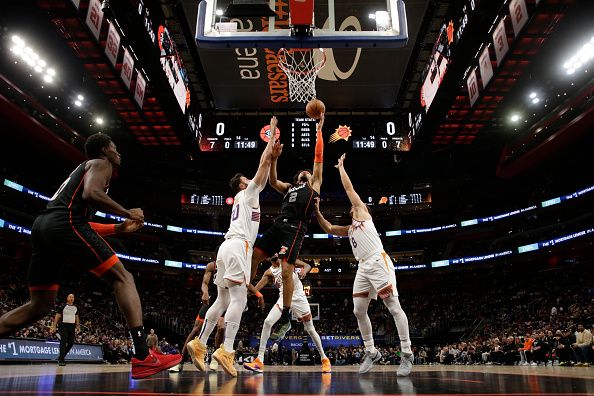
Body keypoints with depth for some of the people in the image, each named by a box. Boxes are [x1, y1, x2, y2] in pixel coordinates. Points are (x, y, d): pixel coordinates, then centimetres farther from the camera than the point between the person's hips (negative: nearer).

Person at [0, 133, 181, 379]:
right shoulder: (100, 163, 9)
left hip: (42, 225, 9)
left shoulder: (82, 169, 36)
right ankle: (143, 358, -18)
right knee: (122, 278, -8)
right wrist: (128, 213, -3)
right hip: (65, 223, -9)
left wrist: (120, 228, 34)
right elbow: (90, 194, -15)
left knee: (39, 306, 15)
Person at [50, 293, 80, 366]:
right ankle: (61, 360, -6)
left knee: (71, 342, 3)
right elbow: (57, 316, -3)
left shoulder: (75, 308, 13)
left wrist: (78, 326, 14)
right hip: (64, 325, -5)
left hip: (72, 326, 5)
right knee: (63, 342, -9)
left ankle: (61, 356, 22)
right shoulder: (63, 306, -1)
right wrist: (54, 326, -10)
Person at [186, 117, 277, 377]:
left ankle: (199, 344, 10)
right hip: (238, 246, -9)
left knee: (222, 301, 10)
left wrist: (274, 152, 43)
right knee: (239, 299, -15)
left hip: (227, 247, 9)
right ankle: (226, 351, -21)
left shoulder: (243, 198, 30)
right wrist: (272, 134, 15)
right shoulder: (247, 193, 8)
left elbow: (265, 175, 39)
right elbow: (264, 163, 6)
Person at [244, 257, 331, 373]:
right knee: (267, 322, -17)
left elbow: (307, 265, -5)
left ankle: (324, 359, 21)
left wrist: (304, 270, -27)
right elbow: (256, 288, -4)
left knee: (310, 330, 4)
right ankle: (259, 362, -13)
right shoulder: (269, 272, 4)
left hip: (298, 297, -2)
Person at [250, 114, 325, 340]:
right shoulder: (289, 187, 30)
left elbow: (318, 158, 15)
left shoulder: (314, 185, 17)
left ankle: (286, 319, -4)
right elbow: (273, 181, 15)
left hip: (295, 229, -6)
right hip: (278, 225, 6)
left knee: (286, 271, -14)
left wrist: (319, 130, 15)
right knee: (252, 257, 1)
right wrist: (274, 159, 5)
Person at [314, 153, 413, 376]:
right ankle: (371, 352, 15)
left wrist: (341, 166, 21)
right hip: (363, 268, 8)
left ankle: (407, 354, -5)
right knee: (359, 311, 4)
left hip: (379, 263, -8)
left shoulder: (363, 211, 11)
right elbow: (328, 229, 26)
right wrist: (317, 211, 18)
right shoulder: (349, 229, 28)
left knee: (394, 308, -9)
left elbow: (349, 188, 10)